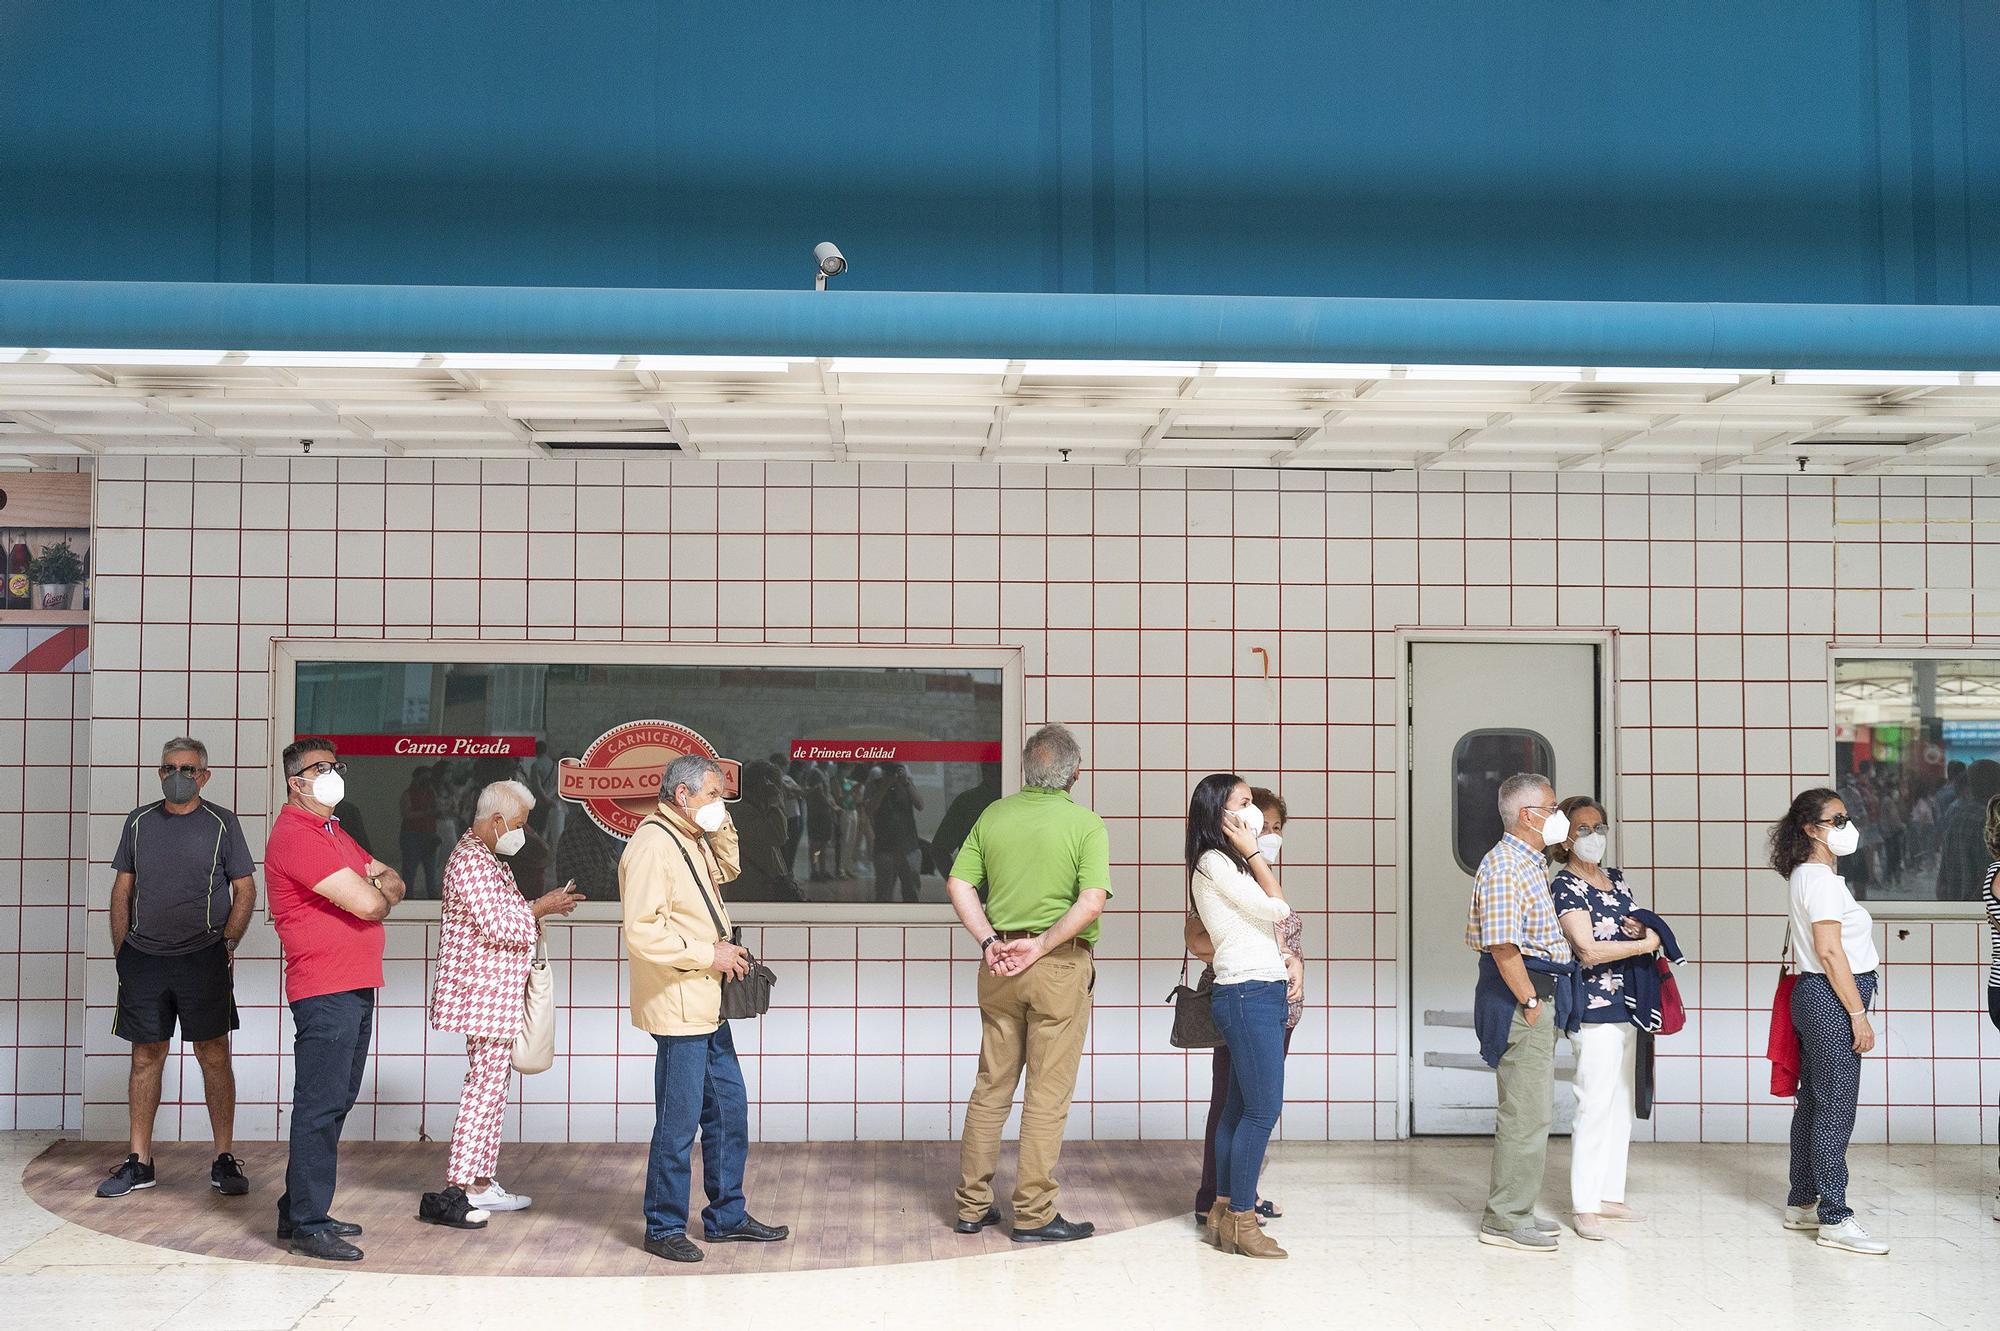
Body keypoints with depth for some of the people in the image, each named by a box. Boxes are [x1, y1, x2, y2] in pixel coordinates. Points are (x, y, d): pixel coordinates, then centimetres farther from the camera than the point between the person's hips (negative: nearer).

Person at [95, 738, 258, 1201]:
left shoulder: (221, 823, 3)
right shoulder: (139, 822, 10)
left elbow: (245, 891, 4)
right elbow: (123, 890, 14)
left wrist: (227, 943, -6)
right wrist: (121, 950, 6)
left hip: (203, 958, -3)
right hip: (143, 957, 3)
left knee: (213, 1055, -2)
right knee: (146, 1056, 7)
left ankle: (225, 1159, 5)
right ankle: (138, 1162, 14)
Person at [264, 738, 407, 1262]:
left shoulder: (332, 833, 21)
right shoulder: (296, 835, -13)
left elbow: (392, 881, 20)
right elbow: (367, 904, -20)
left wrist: (375, 889, -3)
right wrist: (378, 894, 4)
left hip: (355, 990, 10)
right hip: (325, 990, -10)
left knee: (335, 1102, 14)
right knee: (320, 1107, -8)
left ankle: (301, 1211, 22)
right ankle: (307, 1224, -4)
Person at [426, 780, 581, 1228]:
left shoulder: (488, 860, 18)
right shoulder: (470, 860, -15)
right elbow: (497, 926, -22)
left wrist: (535, 907, 10)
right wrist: (539, 909, -10)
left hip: (497, 996, 11)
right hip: (483, 993, -11)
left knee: (491, 1086, 13)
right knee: (485, 1086, -9)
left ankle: (481, 1183, 19)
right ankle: (454, 1190, -8)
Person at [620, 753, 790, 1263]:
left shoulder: (692, 840, 13)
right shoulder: (652, 846, -17)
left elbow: (728, 869, 33)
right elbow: (642, 934, -24)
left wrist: (722, 825, 14)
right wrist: (709, 955, -18)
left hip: (707, 1005, 10)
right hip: (678, 1006, -10)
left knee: (729, 1109, 15)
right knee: (679, 1122, -2)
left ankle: (727, 1215, 25)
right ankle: (664, 1227, 11)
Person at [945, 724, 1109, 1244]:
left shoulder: (994, 815, 4)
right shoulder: (1086, 824, -8)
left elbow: (958, 884, 2)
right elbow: (1092, 902, -19)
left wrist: (989, 942, 0)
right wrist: (1041, 945, -12)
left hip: (1000, 964, 5)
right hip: (1060, 967, -4)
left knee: (991, 1085, 13)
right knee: (1048, 1093, 3)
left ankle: (972, 1205, 19)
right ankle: (1034, 1214, 6)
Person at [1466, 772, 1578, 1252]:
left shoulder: (1532, 863, 18)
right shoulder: (1505, 866, -16)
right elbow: (1502, 945, -22)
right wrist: (1530, 1001, -18)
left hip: (1537, 997, 11)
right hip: (1521, 1000, -11)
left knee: (1526, 1109, 16)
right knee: (1527, 1113, -6)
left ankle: (1509, 1210, 24)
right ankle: (1506, 1220, 1)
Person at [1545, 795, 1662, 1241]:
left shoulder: (1616, 880, 14)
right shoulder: (1565, 887, -9)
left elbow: (1642, 930, 22)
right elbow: (1589, 950, -18)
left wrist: (1642, 929, -1)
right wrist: (1645, 943, -11)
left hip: (1626, 1006, 8)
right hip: (1594, 1009, -8)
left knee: (1622, 1105, 12)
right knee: (1595, 1106, -8)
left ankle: (1609, 1195, 21)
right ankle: (1584, 1206, -2)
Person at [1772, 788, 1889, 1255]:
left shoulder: (1808, 876, 16)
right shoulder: (1821, 878, -14)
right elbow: (1830, 952, -19)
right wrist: (1858, 1014, -18)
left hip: (1814, 997, 10)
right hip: (1832, 998, -10)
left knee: (1813, 1104, 14)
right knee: (1835, 1111, -8)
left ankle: (1801, 1204, 20)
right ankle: (1835, 1219, -6)